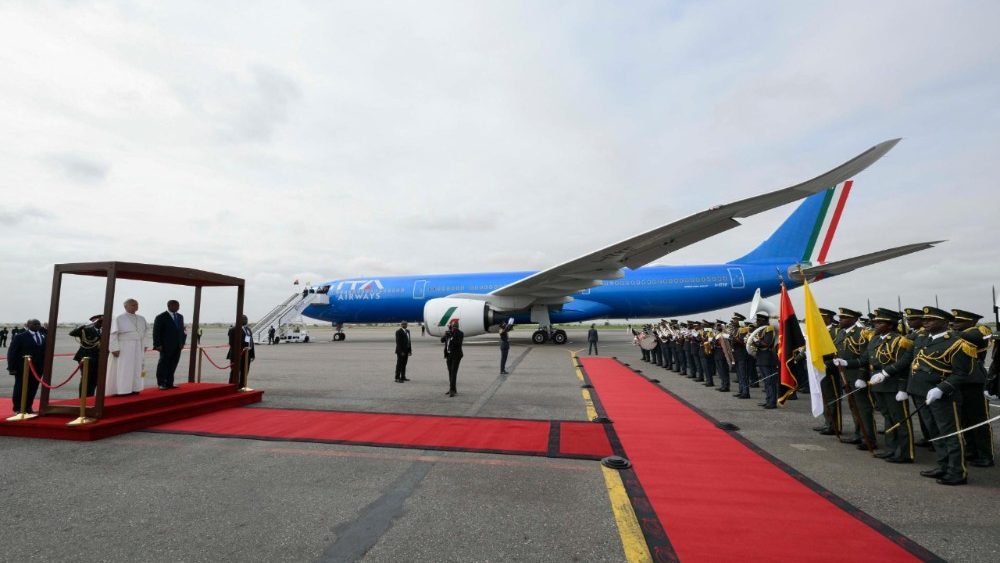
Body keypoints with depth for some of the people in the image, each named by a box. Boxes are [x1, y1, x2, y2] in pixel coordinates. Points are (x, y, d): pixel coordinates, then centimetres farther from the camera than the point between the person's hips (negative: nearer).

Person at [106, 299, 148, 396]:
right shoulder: (118, 319, -7)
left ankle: (133, 389, 11)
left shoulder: (141, 319, 8)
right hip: (123, 347, -5)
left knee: (136, 369, 6)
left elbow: (145, 331, 18)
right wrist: (114, 349, -16)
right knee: (123, 369, -2)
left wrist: (144, 345, 12)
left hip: (137, 348, 5)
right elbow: (113, 334, -10)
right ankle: (122, 390, 2)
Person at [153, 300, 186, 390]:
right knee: (163, 365, 2)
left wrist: (182, 342, 11)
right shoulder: (161, 317, -4)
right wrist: (157, 345, -11)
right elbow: (156, 332, -6)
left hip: (177, 347, 5)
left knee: (172, 366, 6)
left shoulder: (180, 317, 14)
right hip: (166, 347, -5)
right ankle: (161, 384, 10)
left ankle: (169, 383, 11)